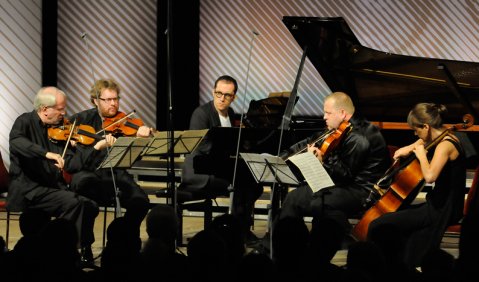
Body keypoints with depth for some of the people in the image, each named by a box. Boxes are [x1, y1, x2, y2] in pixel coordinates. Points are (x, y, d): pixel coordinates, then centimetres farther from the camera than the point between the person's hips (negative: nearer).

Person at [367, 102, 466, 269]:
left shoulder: (445, 145, -21)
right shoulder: (441, 136, 8)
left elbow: (429, 176, -37)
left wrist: (421, 154, -20)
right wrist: (407, 150, 8)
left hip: (441, 211, -11)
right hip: (440, 204, 11)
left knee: (378, 225, -15)